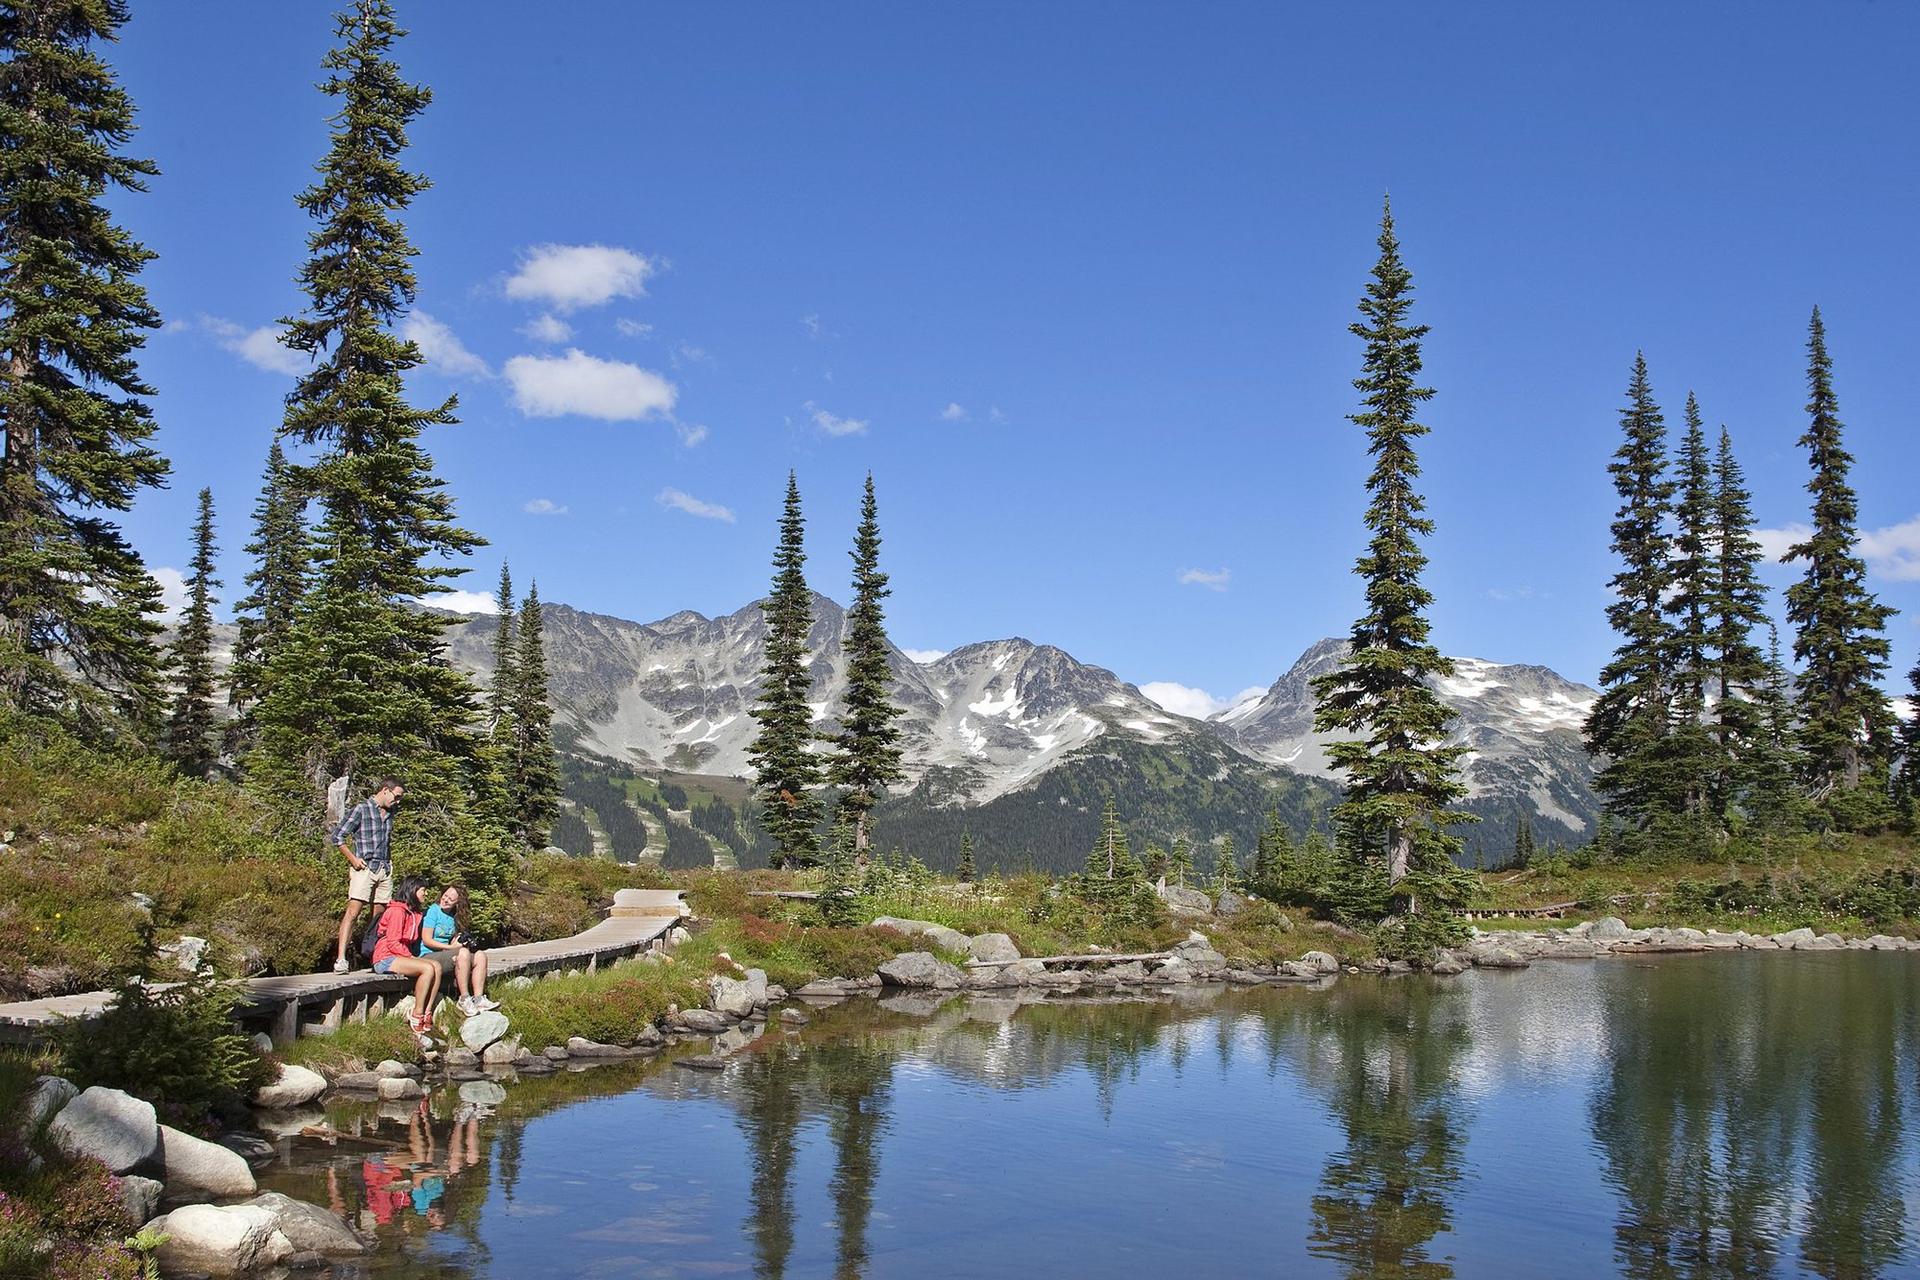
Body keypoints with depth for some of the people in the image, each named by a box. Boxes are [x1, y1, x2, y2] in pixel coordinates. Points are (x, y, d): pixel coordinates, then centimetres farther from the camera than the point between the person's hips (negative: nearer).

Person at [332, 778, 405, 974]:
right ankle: (340, 959, -19)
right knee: (353, 911, -15)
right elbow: (338, 836, -5)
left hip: (385, 869, 7)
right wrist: (353, 859, -10)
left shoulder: (389, 813, 15)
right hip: (364, 868, -7)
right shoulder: (361, 809, -5)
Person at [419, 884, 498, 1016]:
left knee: (480, 955, -12)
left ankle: (478, 999, -23)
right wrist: (451, 947, -15)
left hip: (446, 955, 8)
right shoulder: (433, 911, -7)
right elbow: (426, 940, -12)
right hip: (429, 956, -8)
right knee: (463, 953, -33)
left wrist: (459, 942, -10)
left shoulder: (453, 917, 15)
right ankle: (465, 1000, -30)